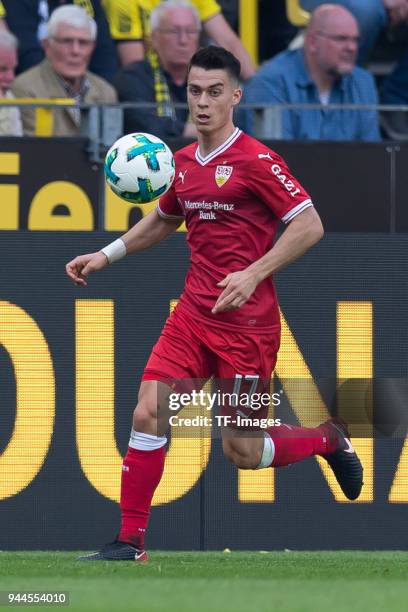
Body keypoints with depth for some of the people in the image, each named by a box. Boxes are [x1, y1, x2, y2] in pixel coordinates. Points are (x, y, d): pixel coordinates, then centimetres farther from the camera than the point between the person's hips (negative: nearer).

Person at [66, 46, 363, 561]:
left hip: (247, 322, -6)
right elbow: (163, 220, 28)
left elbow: (309, 225, -15)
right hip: (192, 314, 6)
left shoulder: (255, 160, -13)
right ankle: (130, 543, -1)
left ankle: (329, 440, 26)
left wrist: (253, 274, -23)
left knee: (241, 451, -2)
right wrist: (106, 255, 18)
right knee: (148, 413, -8)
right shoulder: (183, 162, 9)